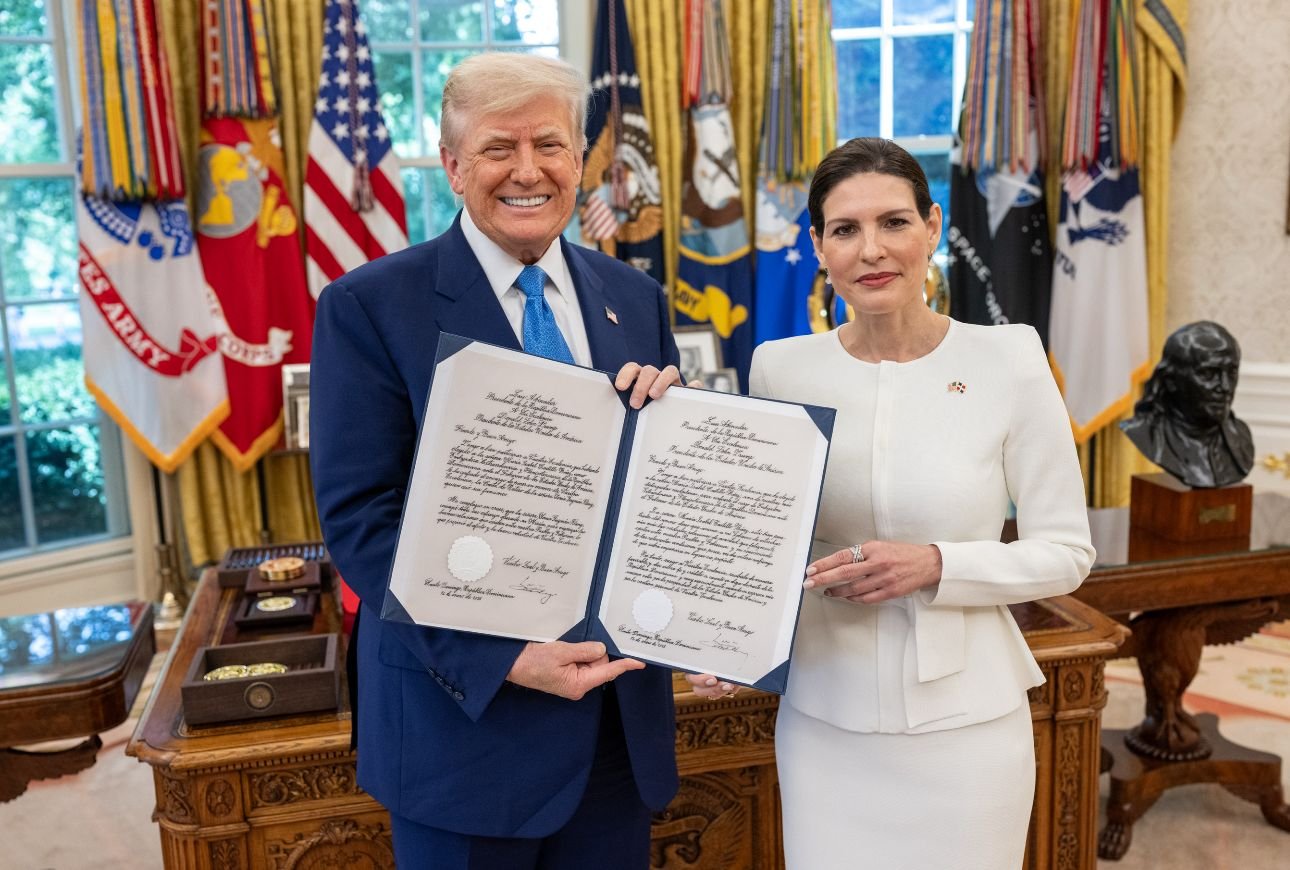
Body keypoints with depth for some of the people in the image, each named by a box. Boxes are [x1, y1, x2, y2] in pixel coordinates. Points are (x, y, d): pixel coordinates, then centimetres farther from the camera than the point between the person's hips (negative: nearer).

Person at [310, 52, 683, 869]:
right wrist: (501, 660, -20)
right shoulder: (370, 307, -9)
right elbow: (359, 517, -13)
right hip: (465, 707, -4)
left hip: (621, 709, 4)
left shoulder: (636, 298, 5)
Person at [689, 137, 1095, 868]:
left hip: (964, 722, -1)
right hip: (824, 719, 2)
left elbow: (1067, 551, -4)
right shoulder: (780, 369, -3)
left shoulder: (1008, 361, -9)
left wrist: (936, 565, -19)